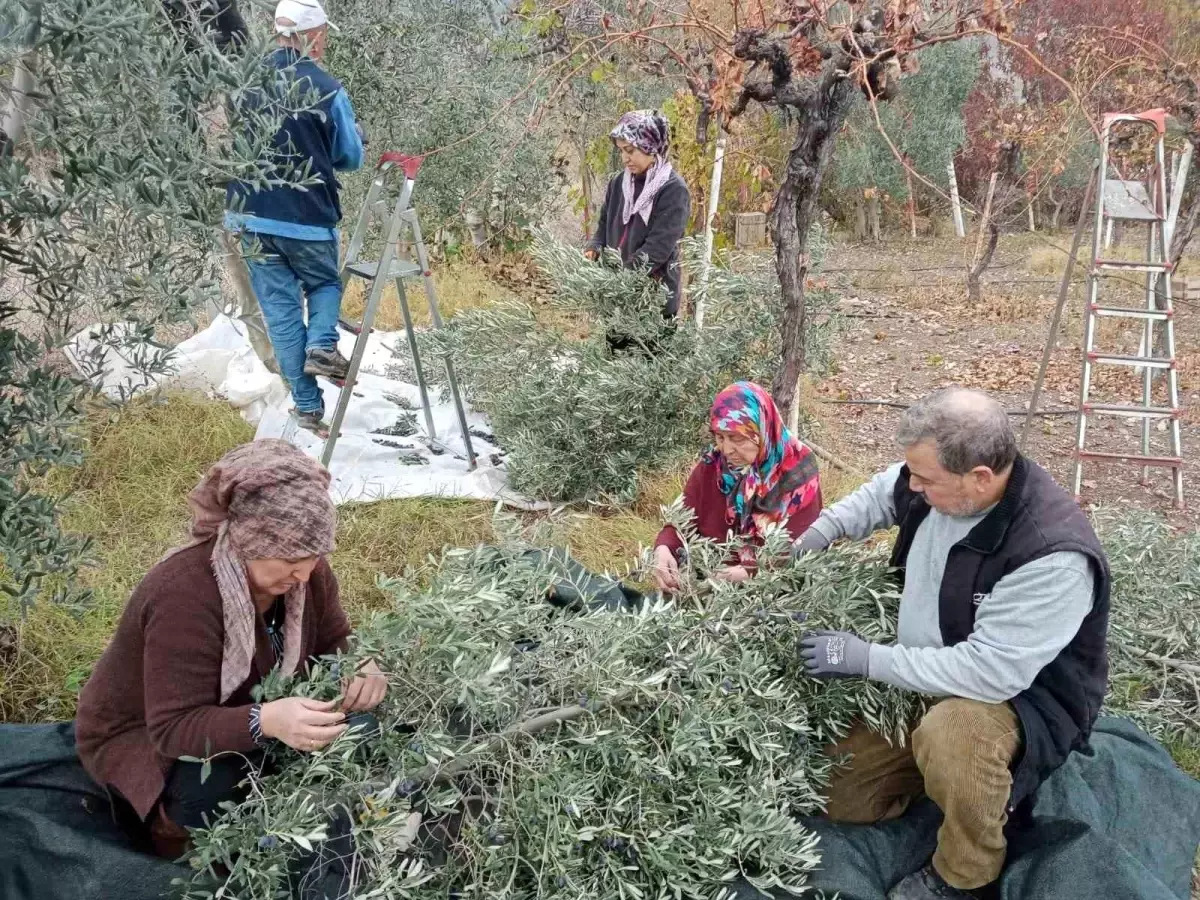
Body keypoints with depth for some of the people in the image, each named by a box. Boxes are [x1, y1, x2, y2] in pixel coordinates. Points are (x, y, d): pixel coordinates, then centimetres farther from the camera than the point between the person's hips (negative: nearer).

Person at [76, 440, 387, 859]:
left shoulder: (303, 568, -16)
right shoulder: (183, 596, -37)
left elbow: (334, 649, -4)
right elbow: (175, 728, -38)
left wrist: (359, 670, -29)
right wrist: (266, 722, -56)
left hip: (243, 712, 6)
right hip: (143, 737, -6)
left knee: (361, 721, -12)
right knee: (215, 788, -36)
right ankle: (176, 826, -1)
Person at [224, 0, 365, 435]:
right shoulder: (326, 88, -10)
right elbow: (350, 157, 0)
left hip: (252, 216, 3)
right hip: (310, 216, -2)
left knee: (280, 309, 9)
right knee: (325, 284, 25)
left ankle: (308, 406, 11)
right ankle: (322, 345, -2)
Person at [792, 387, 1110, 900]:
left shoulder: (1053, 554, -35)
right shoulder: (935, 481, -12)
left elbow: (990, 672, -35)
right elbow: (883, 493, 13)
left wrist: (866, 659, -29)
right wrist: (820, 533, -2)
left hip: (1025, 694, -7)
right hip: (927, 680, 7)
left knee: (950, 734, -41)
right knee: (838, 799, 9)